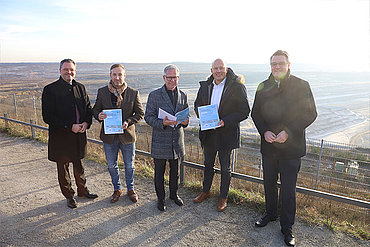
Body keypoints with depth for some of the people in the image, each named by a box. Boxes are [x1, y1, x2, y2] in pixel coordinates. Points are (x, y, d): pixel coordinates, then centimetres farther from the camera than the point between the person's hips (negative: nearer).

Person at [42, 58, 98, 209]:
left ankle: (82, 190, 37)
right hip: (61, 137, -4)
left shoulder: (80, 88, 5)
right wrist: (70, 127, -19)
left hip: (79, 135, 4)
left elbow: (88, 108, 11)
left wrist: (86, 123, -9)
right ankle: (69, 196, 29)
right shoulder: (50, 89, -10)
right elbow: (47, 117, -14)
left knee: (79, 165, 19)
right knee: (63, 168, 11)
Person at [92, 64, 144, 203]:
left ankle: (130, 189, 35)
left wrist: (128, 122, -19)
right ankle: (117, 189, 36)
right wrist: (98, 115, -17)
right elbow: (95, 109, 7)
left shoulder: (133, 93, -6)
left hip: (127, 135, -1)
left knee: (129, 165, 13)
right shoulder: (102, 92, -2)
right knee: (112, 165, 15)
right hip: (109, 136, 2)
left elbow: (140, 113, -2)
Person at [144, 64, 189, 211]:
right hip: (160, 142, -3)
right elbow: (148, 117, -8)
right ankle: (160, 198, 30)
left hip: (177, 141, 3)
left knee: (175, 171, 18)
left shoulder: (183, 96, 7)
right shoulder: (154, 95, -6)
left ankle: (174, 194, 40)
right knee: (159, 173, 10)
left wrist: (185, 121, -10)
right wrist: (162, 123, -26)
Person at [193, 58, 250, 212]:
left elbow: (245, 111, -13)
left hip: (227, 132, -5)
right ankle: (206, 191, 40)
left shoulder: (236, 86, -12)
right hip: (208, 132, 5)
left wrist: (225, 121, -23)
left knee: (225, 167, 10)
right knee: (208, 163, 20)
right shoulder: (205, 86, 3)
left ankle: (223, 197, 28)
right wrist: (201, 114, -7)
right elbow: (197, 104, 16)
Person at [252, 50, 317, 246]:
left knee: (288, 188, 5)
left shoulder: (301, 86, -5)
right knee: (269, 183, 18)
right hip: (268, 145, 4)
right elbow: (255, 113, 7)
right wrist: (264, 131, -11)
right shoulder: (263, 87, 4)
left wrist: (288, 131, -18)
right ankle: (271, 214, 41)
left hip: (291, 146, -3)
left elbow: (310, 114, -7)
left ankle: (287, 227, 23)